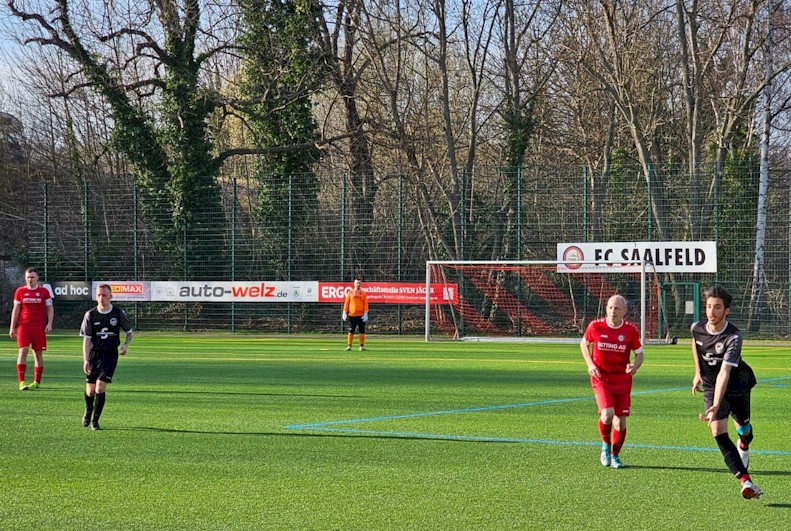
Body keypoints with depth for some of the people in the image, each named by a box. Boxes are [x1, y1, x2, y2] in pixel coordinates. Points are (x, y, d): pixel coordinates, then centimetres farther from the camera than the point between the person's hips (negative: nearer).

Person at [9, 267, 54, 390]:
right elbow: (16, 310, 8)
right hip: (23, 326, 0)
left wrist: (49, 323, -6)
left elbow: (50, 308, 8)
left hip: (39, 327, 0)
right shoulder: (20, 291, 7)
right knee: (23, 351, -12)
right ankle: (21, 382, -13)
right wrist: (12, 327, 3)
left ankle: (37, 382, 11)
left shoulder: (44, 291, 5)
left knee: (38, 354, 3)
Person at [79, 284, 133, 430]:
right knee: (90, 390, 6)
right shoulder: (90, 315, -5)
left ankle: (95, 420, 0)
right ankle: (88, 411, 39)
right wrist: (85, 360, -14)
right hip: (94, 353, 1)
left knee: (100, 388, -14)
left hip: (110, 354, -1)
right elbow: (86, 339, -6)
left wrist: (126, 345, -10)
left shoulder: (119, 313, -4)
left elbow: (129, 332, 11)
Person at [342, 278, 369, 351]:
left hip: (361, 315, 0)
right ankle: (349, 346, 0)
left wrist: (365, 314, -6)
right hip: (351, 315, 0)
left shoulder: (363, 293, 8)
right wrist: (344, 313, 0)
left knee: (362, 331, 0)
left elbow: (365, 304, 4)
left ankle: (362, 346, 6)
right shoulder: (350, 292, 8)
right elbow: (346, 303, 8)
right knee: (351, 331, -1)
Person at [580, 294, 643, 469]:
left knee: (620, 422, 2)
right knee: (607, 414, -22)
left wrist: (634, 366, -18)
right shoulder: (595, 326, -7)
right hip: (601, 378, -2)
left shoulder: (631, 330, -6)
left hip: (622, 380, 2)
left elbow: (639, 354, 5)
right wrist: (590, 365, -4)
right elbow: (584, 344, 11)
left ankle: (615, 455, 25)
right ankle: (606, 445, 8)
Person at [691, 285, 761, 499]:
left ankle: (744, 447, 55)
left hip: (737, 383, -2)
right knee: (718, 432, -18)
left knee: (743, 428, 13)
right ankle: (746, 481, -27)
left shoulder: (733, 337, -28)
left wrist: (716, 406, -46)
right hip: (710, 387, 2)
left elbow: (724, 373, -38)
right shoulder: (697, 328, -12)